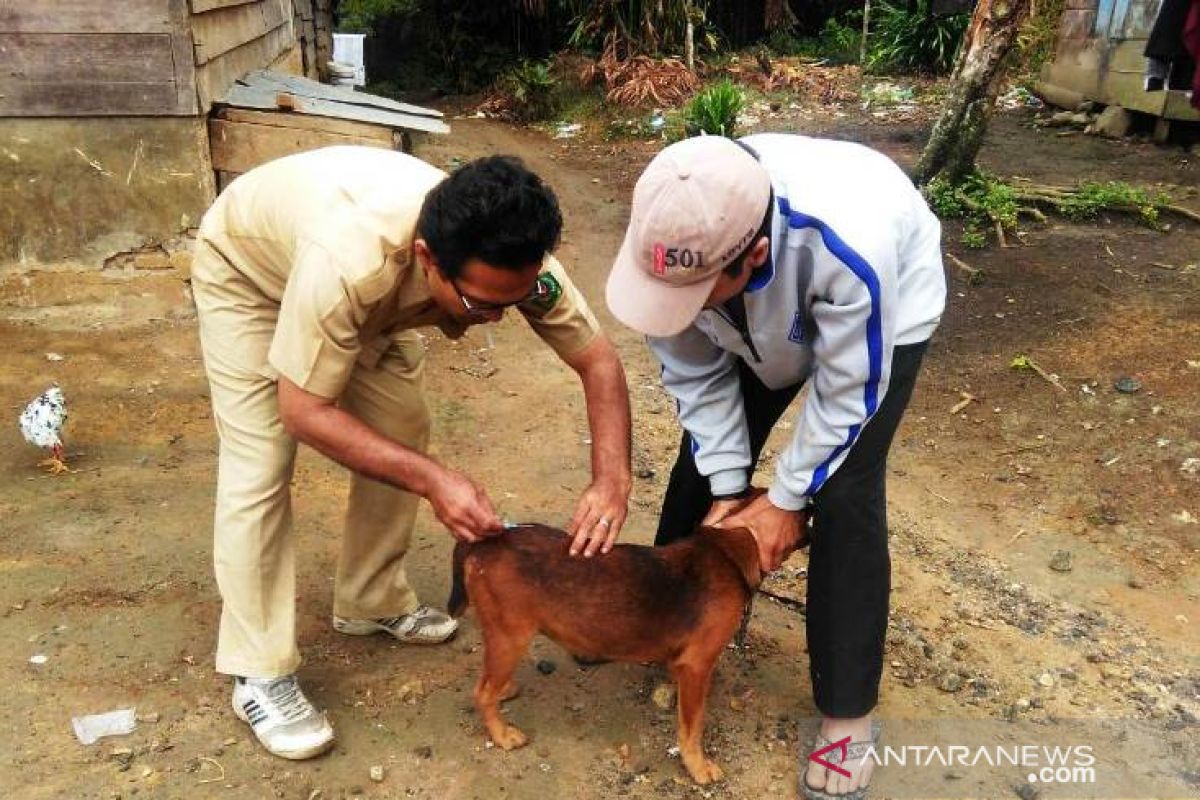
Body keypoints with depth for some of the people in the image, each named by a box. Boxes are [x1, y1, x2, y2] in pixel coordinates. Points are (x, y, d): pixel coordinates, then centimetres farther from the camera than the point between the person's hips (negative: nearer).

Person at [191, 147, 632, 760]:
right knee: (259, 463, -13)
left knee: (402, 432, -1)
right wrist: (434, 480, -42)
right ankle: (259, 674, -1)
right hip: (246, 264, -5)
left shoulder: (507, 259, -32)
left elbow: (598, 359, -22)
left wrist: (611, 480, -36)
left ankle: (371, 602, 20)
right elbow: (303, 409, -35)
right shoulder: (350, 261, -47)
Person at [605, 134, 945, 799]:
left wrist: (788, 499, -19)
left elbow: (848, 392, -29)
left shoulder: (850, 246, -47)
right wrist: (728, 488, -17)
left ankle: (847, 710, 4)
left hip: (885, 312, -4)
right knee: (706, 457, 2)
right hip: (770, 321, 4)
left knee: (844, 495, -15)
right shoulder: (671, 240, -33)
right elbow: (696, 374, -16)